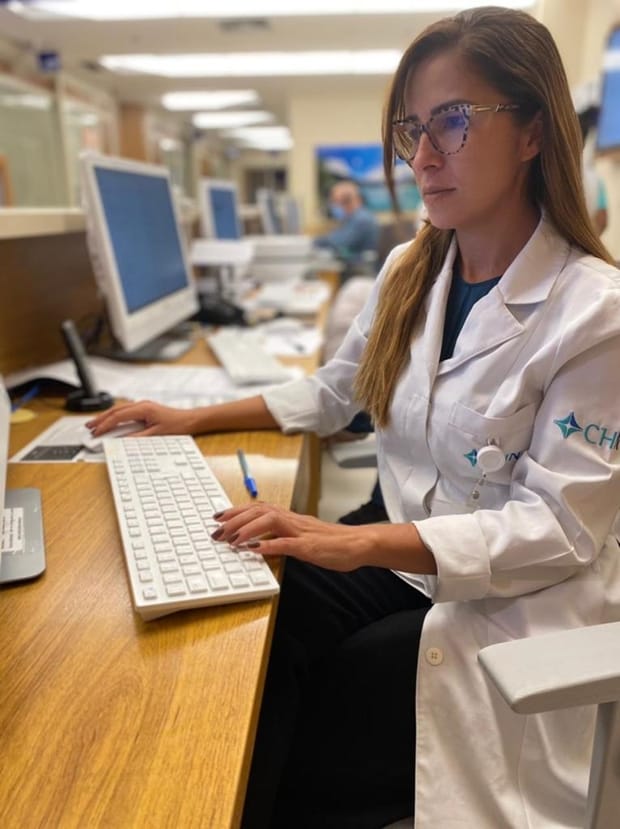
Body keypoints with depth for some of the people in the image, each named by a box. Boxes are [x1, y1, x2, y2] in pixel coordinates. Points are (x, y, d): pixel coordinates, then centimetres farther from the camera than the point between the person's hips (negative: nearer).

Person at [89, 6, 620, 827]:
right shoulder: (409, 273, 3)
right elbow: (333, 393, 14)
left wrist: (356, 543, -31)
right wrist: (197, 418, 6)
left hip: (514, 607, -4)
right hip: (408, 565, 5)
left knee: (305, 734, -16)